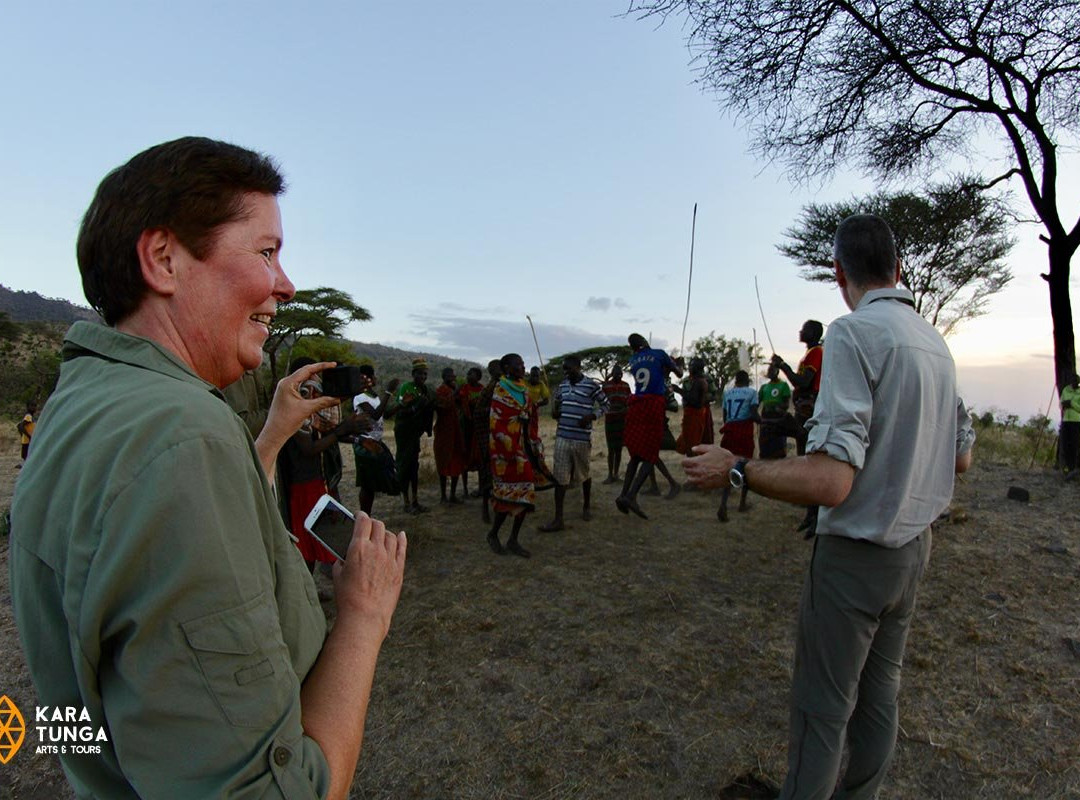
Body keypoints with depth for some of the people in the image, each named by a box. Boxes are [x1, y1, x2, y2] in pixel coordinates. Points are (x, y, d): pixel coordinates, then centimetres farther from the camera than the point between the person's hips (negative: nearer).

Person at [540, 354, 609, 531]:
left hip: (582, 438, -4)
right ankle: (558, 519, 2)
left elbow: (605, 405, 0)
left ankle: (586, 507, 37)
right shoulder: (562, 386, 9)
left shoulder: (592, 385, -6)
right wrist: (555, 412, -1)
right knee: (559, 477, -1)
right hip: (562, 437, 4)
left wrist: (592, 416, -16)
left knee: (584, 473, 13)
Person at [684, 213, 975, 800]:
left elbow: (830, 481, -29)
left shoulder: (855, 333, -21)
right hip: (915, 547, 9)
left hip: (856, 554, -9)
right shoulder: (937, 343, 5)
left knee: (822, 707, 7)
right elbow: (961, 459, 15)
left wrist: (733, 468, -18)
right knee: (880, 691, 22)